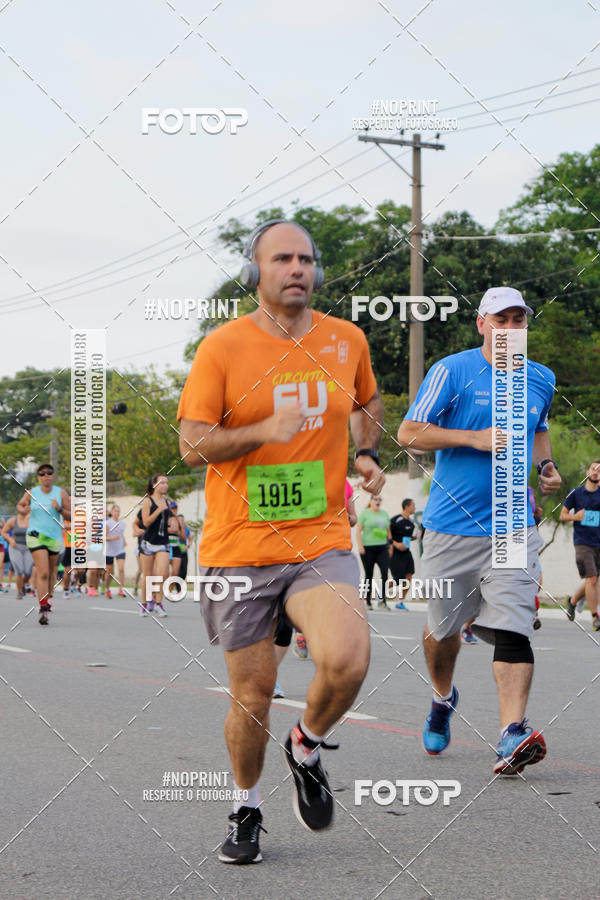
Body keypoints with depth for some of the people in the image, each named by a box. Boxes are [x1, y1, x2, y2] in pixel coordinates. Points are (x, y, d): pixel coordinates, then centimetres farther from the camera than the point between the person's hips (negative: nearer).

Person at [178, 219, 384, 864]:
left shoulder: (347, 341, 6)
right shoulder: (222, 347, -5)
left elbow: (367, 403, 27)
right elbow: (192, 445, -7)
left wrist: (367, 454, 9)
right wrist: (264, 429, -21)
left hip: (321, 543, 2)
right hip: (239, 546, -1)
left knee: (347, 661, -23)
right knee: (252, 694, 5)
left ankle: (306, 748, 9)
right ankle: (246, 810, 31)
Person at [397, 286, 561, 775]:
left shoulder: (541, 379, 10)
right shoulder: (452, 371, -6)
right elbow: (409, 432, -7)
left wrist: (546, 465, 8)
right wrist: (476, 438, -16)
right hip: (452, 526, -2)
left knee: (513, 628, -14)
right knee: (443, 626, 12)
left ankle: (513, 734, -21)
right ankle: (443, 699, 41)